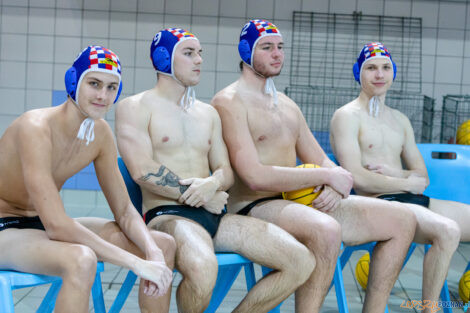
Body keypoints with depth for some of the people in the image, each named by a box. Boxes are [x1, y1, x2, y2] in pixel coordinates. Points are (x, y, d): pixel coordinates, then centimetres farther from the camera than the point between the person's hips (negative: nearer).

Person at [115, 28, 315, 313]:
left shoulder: (208, 113, 23)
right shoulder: (135, 107, 3)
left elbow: (227, 171, 17)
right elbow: (142, 171, -10)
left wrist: (213, 184, -9)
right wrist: (203, 198, -8)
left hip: (214, 216, 6)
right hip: (167, 215, -6)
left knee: (302, 262, -11)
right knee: (202, 268, -41)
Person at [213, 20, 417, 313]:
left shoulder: (288, 105, 22)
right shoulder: (230, 102, -6)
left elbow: (322, 161, 20)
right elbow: (255, 176, -18)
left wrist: (334, 186, -6)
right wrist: (327, 176, -14)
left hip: (303, 203, 9)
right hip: (254, 208, -9)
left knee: (402, 219, 1)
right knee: (326, 230, -40)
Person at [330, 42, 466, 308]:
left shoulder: (400, 120, 22)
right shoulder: (348, 116, -1)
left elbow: (422, 177, 18)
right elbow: (357, 178, -12)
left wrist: (394, 172, -4)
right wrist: (407, 183, -4)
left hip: (414, 201, 8)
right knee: (447, 230, -32)